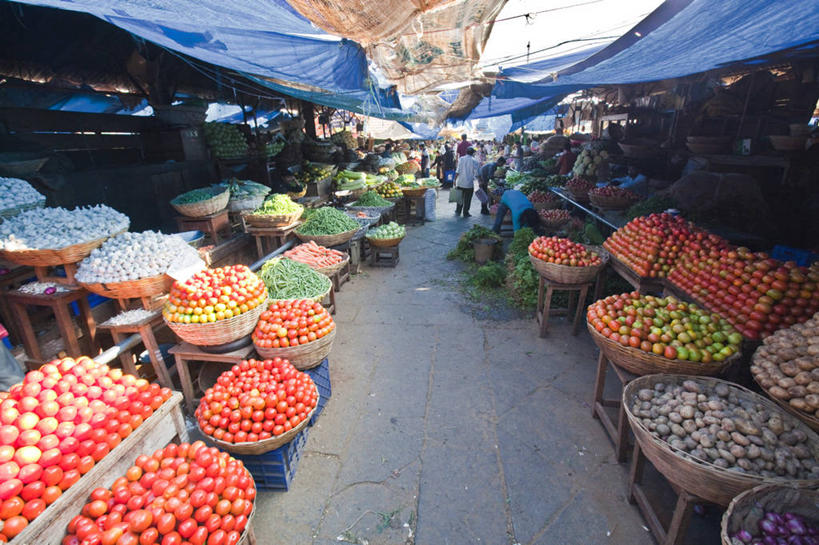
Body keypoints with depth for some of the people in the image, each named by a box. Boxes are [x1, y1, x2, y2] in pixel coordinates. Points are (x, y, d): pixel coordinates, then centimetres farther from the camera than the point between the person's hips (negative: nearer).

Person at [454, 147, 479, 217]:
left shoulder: (461, 159, -1)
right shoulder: (474, 161, -5)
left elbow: (458, 171, -6)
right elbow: (476, 173, -6)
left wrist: (455, 179, -1)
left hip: (460, 182, 2)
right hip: (469, 183, -2)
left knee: (460, 197, 16)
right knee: (467, 199, 7)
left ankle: (458, 211, 21)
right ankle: (465, 213, 12)